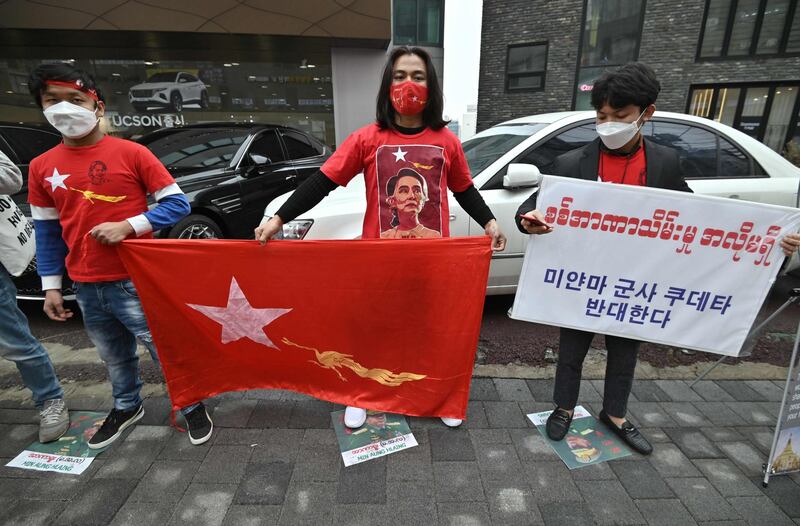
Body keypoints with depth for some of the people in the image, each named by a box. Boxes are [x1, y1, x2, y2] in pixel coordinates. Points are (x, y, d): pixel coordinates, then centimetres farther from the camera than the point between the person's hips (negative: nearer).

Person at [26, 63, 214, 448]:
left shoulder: (131, 153, -6)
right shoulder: (42, 167, 7)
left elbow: (178, 203, -6)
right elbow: (47, 231, 13)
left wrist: (128, 225, -18)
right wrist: (51, 285, 9)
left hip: (137, 282, -4)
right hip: (86, 288, 5)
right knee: (114, 358, 19)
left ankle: (193, 407, 24)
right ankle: (127, 407, 43)